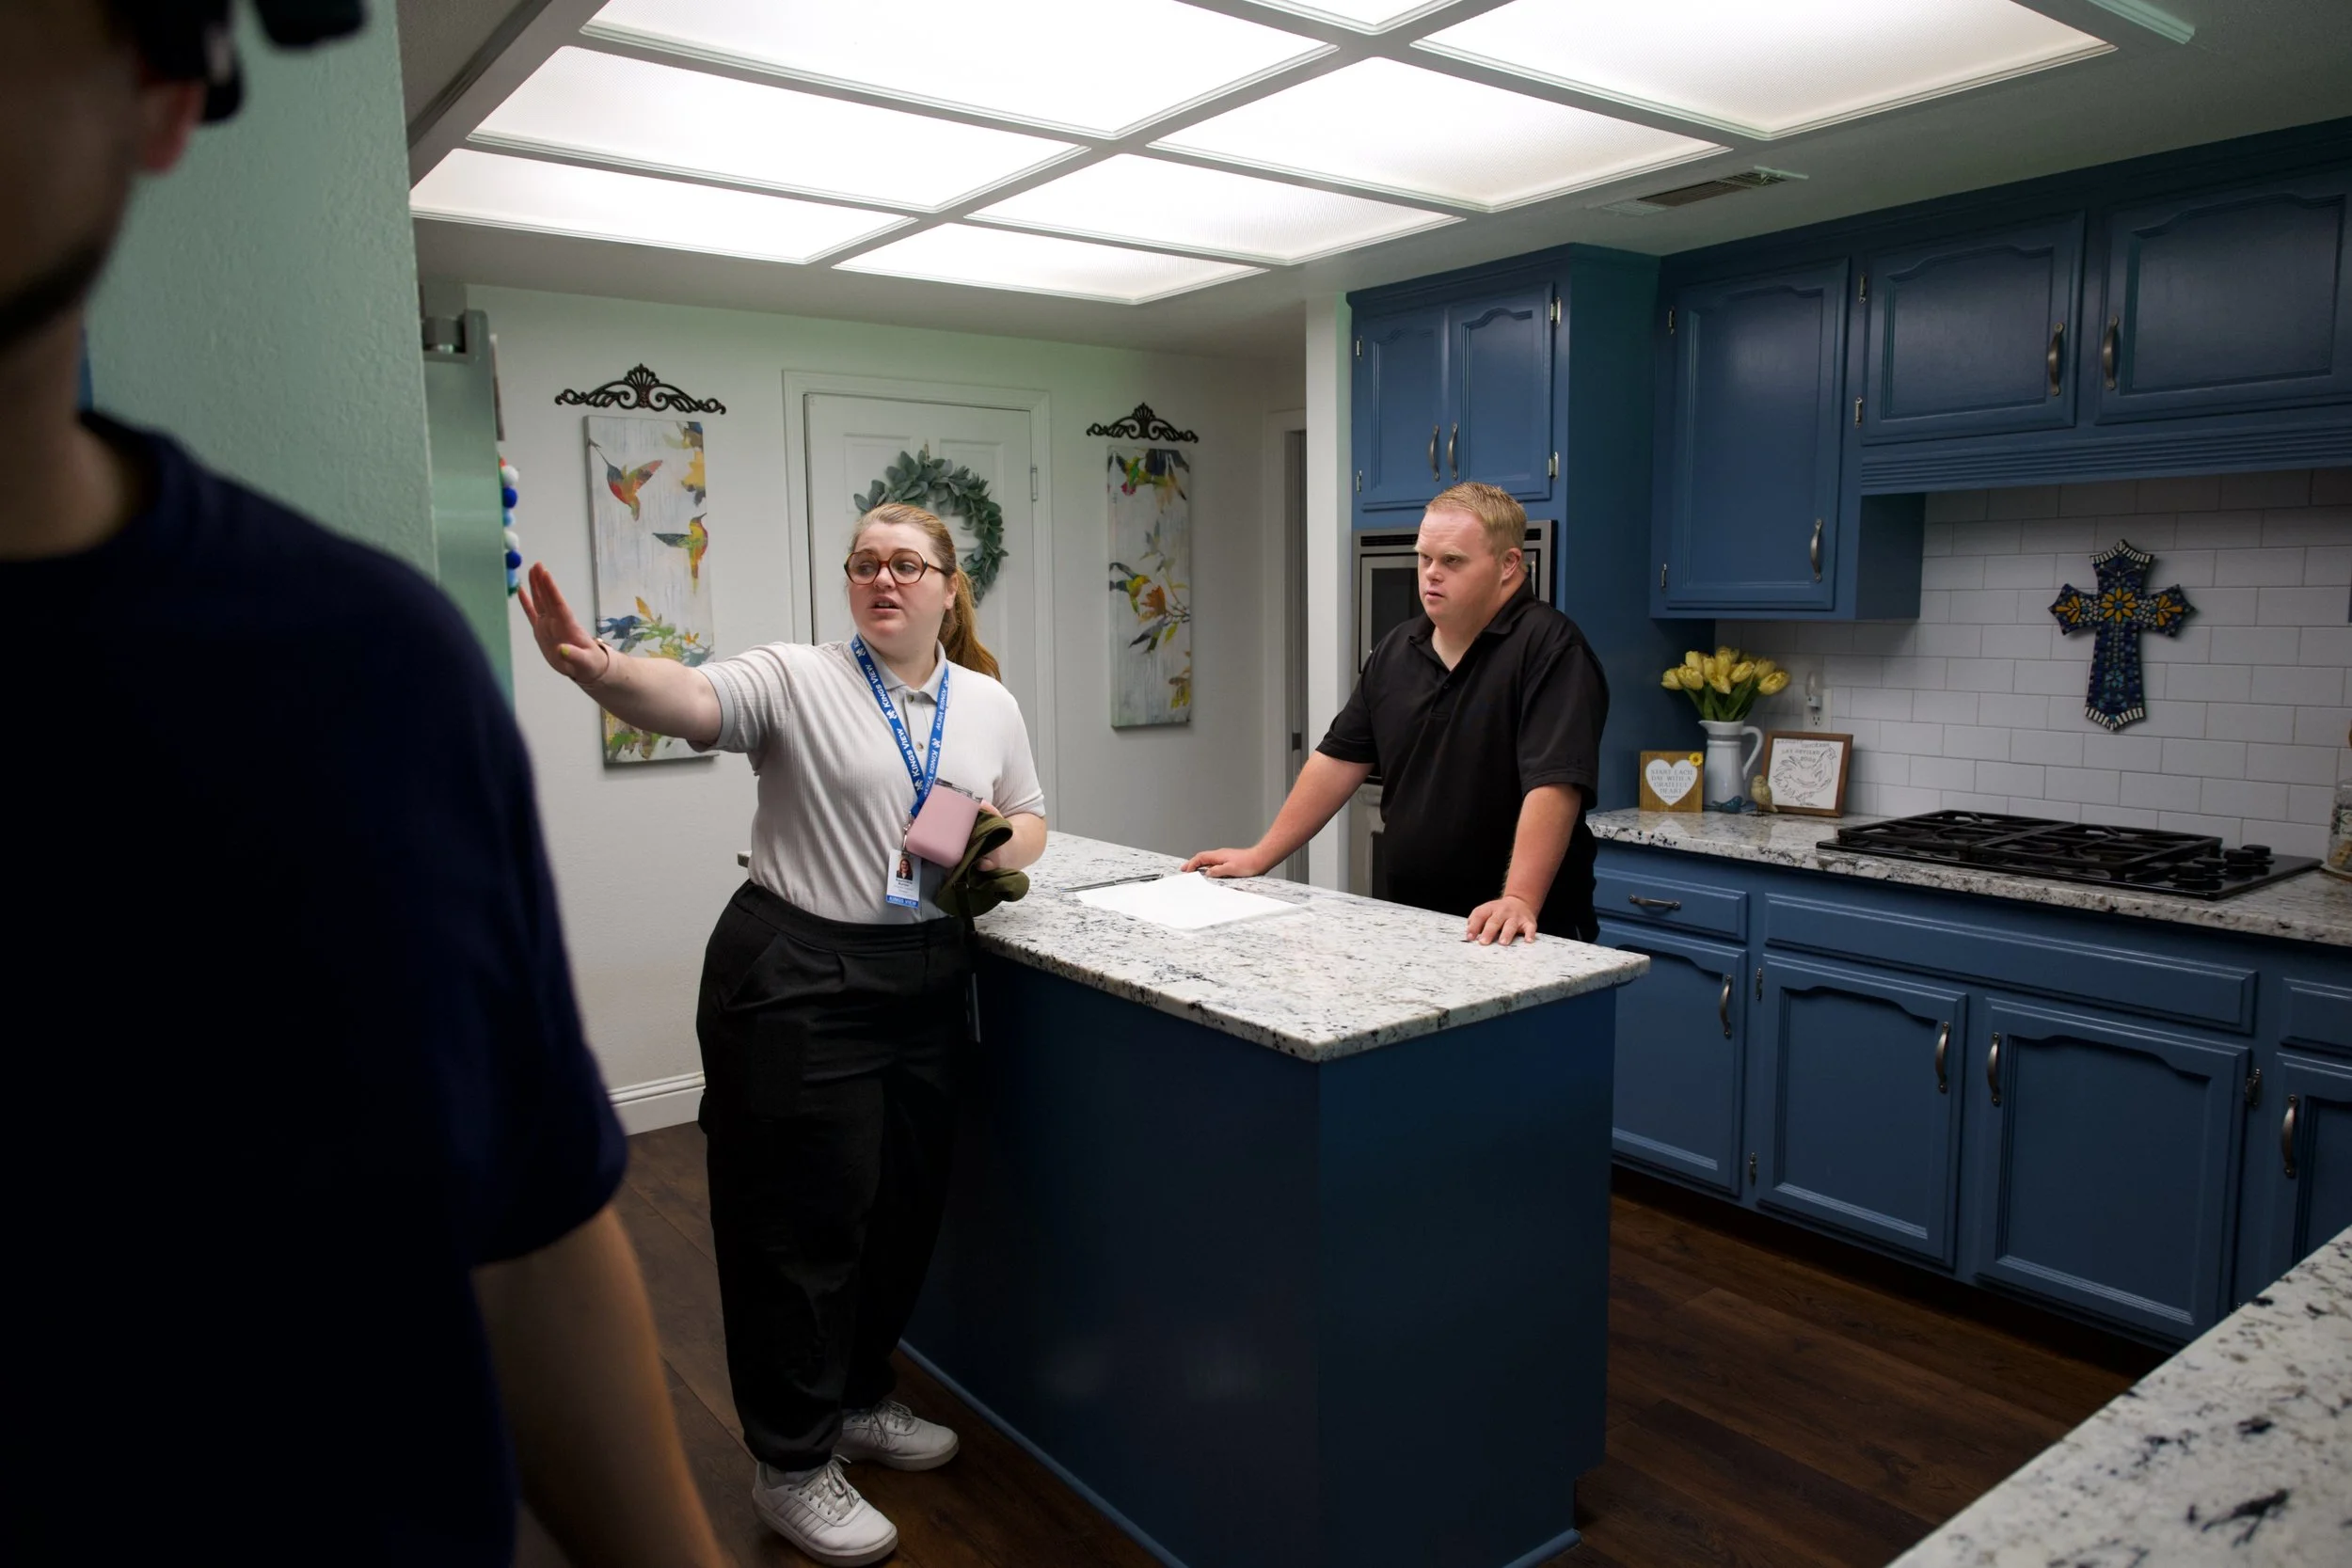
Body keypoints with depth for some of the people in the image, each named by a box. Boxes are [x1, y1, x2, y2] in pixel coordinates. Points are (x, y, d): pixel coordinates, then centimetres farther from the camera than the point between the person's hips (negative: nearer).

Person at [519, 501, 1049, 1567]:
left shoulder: (990, 705, 9)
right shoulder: (796, 682, -7)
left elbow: (1028, 820, 19)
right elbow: (686, 698, -24)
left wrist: (1002, 848, -4)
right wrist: (598, 670, -45)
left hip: (925, 986, 5)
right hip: (794, 985, -5)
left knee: (905, 1204, 16)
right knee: (807, 1218, 4)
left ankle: (858, 1398, 42)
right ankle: (793, 1467, 24)